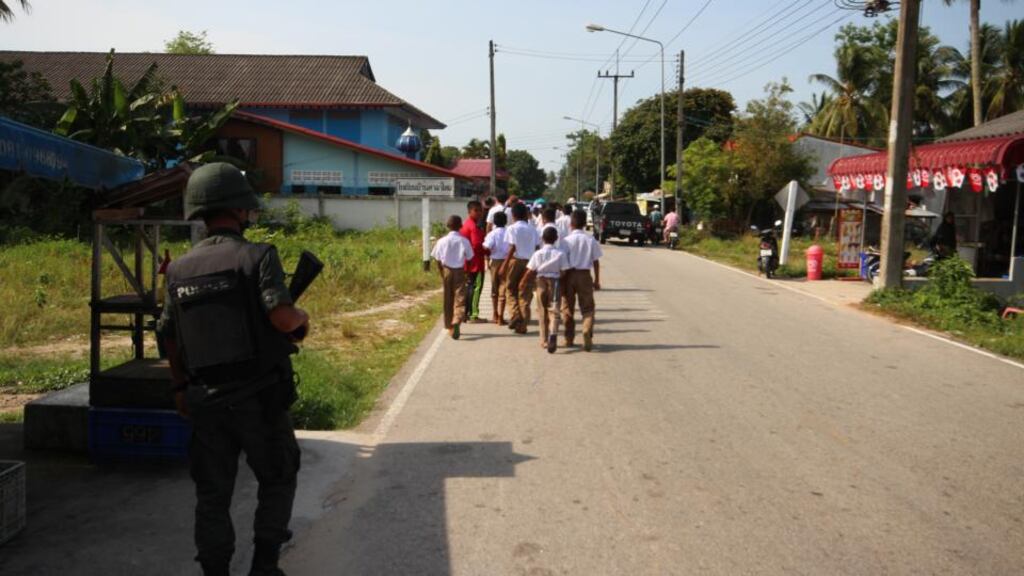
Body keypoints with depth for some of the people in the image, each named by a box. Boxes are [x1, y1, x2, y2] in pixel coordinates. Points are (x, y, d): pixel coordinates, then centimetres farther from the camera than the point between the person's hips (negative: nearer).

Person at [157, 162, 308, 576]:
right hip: (259, 397, -4)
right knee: (277, 481, 17)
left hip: (205, 402, 4)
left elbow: (169, 336, 13)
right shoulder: (256, 255, -12)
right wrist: (302, 319, -2)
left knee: (212, 493, 14)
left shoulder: (179, 269, 5)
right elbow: (282, 316, -24)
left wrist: (181, 388, 25)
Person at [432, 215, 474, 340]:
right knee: (460, 298, -3)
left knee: (448, 300, 12)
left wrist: (442, 274, 10)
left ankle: (450, 326, 19)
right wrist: (467, 271, 12)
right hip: (459, 271, -2)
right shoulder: (464, 241, -7)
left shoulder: (442, 241, -4)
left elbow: (438, 260, -1)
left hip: (446, 271, 2)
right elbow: (469, 258, -3)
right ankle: (456, 321, -27)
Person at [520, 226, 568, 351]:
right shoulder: (560, 254, -6)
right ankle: (552, 333, -28)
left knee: (542, 311, 13)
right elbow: (563, 272, -7)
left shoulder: (537, 254, -4)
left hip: (541, 282, 1)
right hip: (554, 282, -1)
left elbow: (530, 272, -3)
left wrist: (523, 283, 11)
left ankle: (544, 340, 20)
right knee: (553, 310, -1)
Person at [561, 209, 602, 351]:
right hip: (585, 275, 1)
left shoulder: (566, 241, -8)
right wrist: (597, 280, 11)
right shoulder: (591, 240, -2)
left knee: (567, 308, 13)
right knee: (587, 308, 6)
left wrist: (562, 281, -1)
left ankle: (569, 338, 19)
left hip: (570, 275, -1)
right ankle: (587, 336, -14)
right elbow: (596, 262, 2)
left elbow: (563, 263, -8)